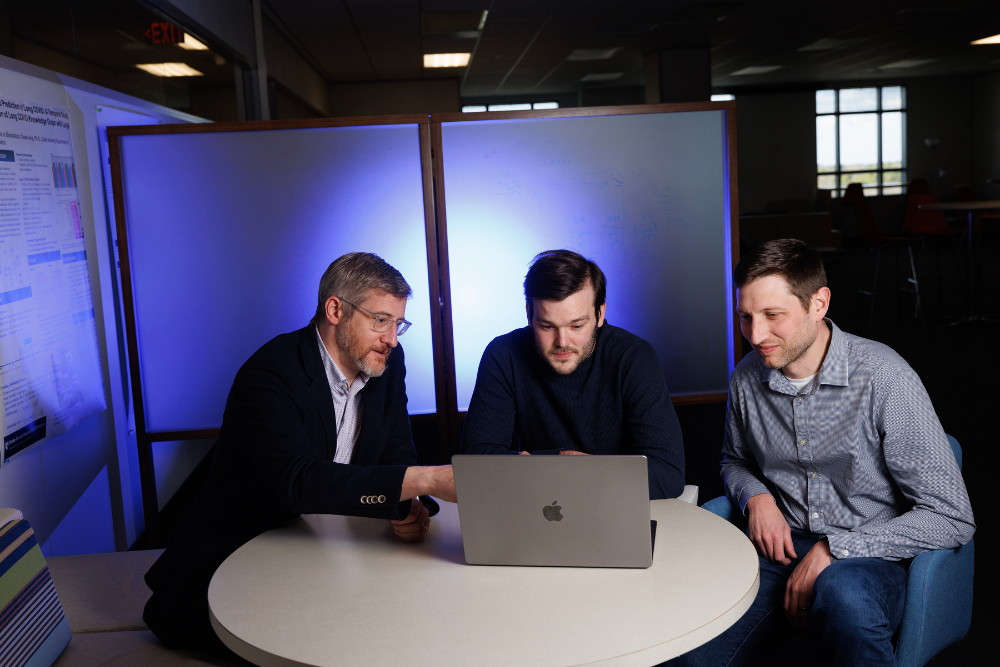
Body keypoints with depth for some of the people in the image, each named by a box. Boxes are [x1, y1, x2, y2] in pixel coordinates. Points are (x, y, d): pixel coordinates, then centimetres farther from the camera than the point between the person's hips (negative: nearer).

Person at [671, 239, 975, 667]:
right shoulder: (746, 380, 3)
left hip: (869, 557, -4)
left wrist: (833, 550, -18)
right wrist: (756, 496, 1)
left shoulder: (882, 376, -13)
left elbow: (952, 519, -14)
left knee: (842, 594, -40)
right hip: (781, 550, 4)